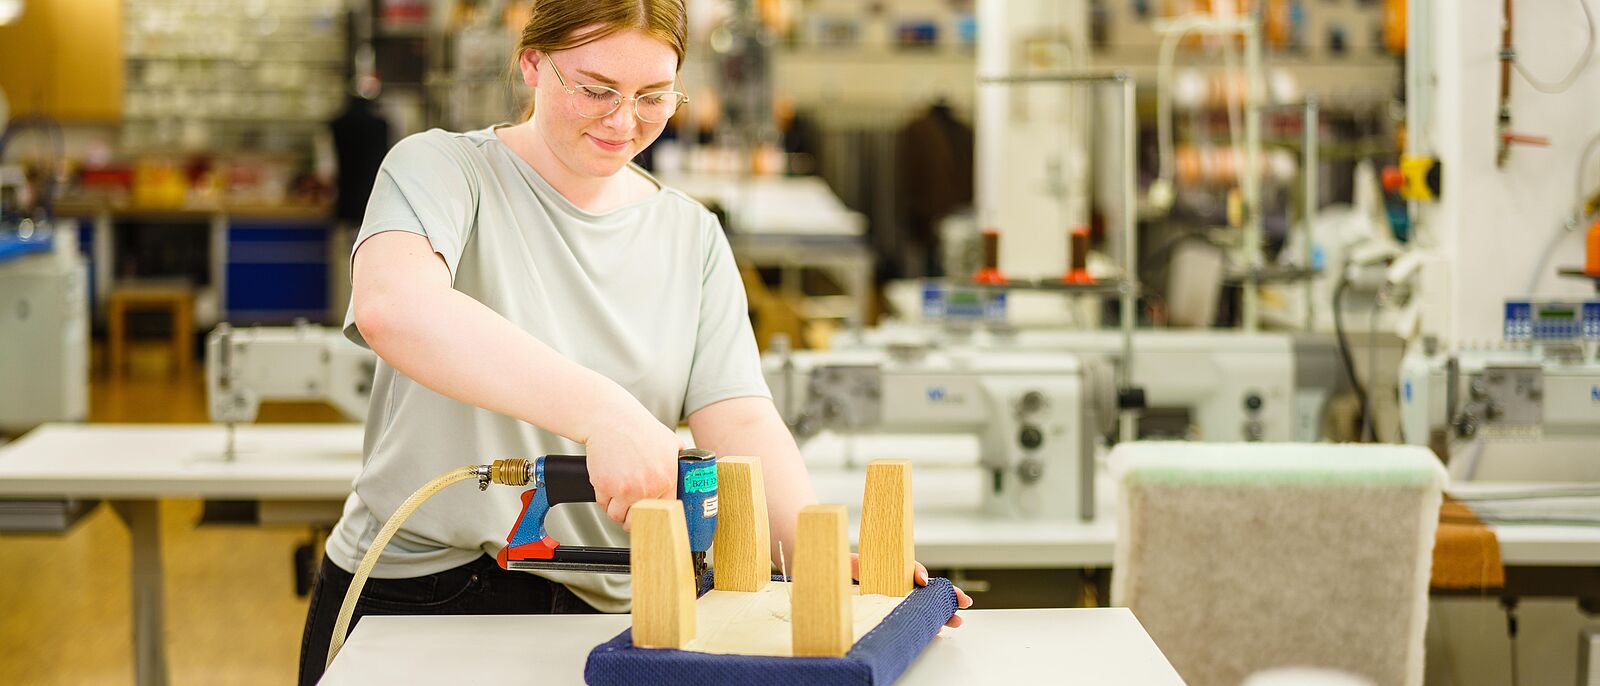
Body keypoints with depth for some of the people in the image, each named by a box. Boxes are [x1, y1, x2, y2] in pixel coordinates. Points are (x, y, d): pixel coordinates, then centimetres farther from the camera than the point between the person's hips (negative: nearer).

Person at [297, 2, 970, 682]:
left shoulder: (692, 236, 11)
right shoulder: (442, 168, -4)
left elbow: (740, 423, 1)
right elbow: (390, 307, -26)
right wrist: (600, 410, -36)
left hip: (606, 612, 4)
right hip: (420, 595, -4)